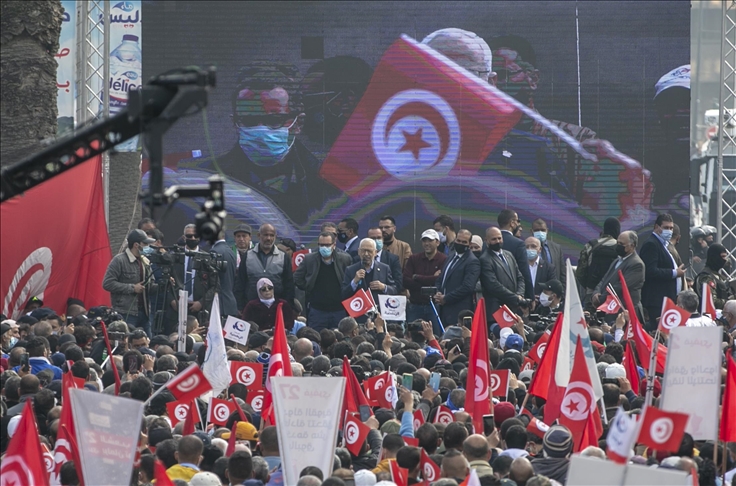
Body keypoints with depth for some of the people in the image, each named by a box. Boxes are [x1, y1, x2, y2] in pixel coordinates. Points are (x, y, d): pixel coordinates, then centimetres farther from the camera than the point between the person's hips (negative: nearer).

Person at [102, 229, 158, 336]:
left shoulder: (145, 262, 15)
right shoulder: (119, 261, -7)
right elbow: (107, 283, -14)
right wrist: (132, 288, -15)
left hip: (144, 312, 7)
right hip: (126, 314, -7)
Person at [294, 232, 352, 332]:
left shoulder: (345, 259, 0)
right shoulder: (309, 259, 1)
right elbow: (297, 278, 9)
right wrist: (308, 289, 4)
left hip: (339, 311, 0)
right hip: (317, 311, 0)